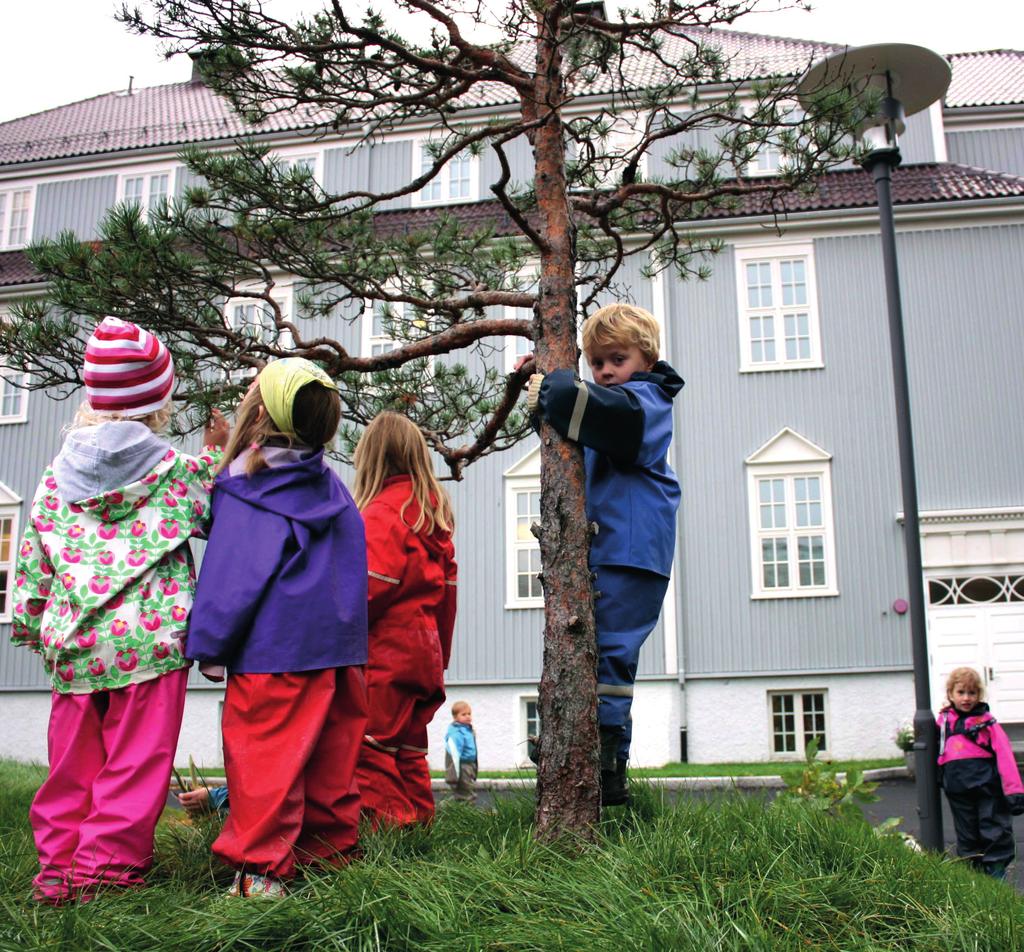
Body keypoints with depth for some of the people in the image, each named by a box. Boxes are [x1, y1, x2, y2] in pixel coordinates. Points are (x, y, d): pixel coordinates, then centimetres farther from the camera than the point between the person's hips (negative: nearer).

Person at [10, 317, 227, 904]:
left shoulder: (58, 475, 6)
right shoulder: (178, 470, -5)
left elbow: (34, 558, 11)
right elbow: (215, 520, 12)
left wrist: (30, 622, 21)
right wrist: (220, 454, 19)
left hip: (74, 641, 4)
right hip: (149, 635, -4)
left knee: (72, 759, 14)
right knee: (135, 758, 3)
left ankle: (59, 865, 21)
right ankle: (110, 862, 6)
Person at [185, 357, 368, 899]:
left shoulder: (244, 488, -9)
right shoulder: (332, 488, 10)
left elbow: (233, 574, -12)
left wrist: (210, 647, -4)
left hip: (272, 650, -7)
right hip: (339, 644, 7)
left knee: (264, 754, -1)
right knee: (330, 753, 14)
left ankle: (261, 866, 2)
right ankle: (331, 848, 24)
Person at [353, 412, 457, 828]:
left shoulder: (383, 511, -11)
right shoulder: (434, 511, 15)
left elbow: (369, 586, -19)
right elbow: (446, 588, 17)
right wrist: (441, 649, 23)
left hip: (386, 650, -9)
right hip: (425, 648, 9)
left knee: (368, 745, -4)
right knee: (407, 748, 16)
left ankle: (389, 821, -5)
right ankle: (419, 817, 21)